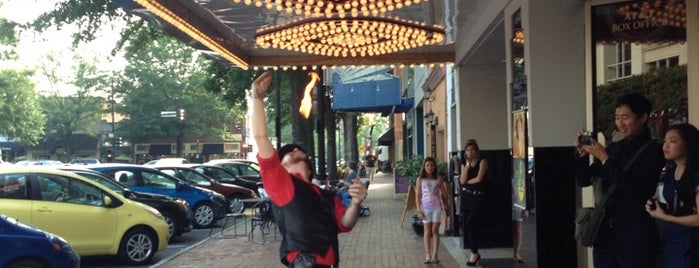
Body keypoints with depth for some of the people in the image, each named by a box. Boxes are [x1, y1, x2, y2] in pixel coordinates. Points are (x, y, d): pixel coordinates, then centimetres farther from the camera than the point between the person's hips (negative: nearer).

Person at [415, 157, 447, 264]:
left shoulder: (439, 178, 3)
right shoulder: (420, 180, -1)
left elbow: (443, 193, 9)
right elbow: (418, 195, -1)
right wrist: (419, 210, -7)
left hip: (437, 206, 1)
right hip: (425, 207, -1)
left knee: (435, 230, 3)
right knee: (427, 230, 2)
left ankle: (435, 255, 4)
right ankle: (428, 255, 4)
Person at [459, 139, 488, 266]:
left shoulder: (482, 162, -3)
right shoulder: (464, 164, 11)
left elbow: (479, 178, -15)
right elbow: (462, 181, -3)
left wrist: (467, 181, 0)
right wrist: (467, 165, -7)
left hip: (478, 197, -5)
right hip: (465, 196, 5)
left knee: (470, 224, -15)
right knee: (465, 225, 4)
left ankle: (474, 253, -4)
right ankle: (474, 252, 16)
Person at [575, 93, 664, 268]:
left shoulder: (653, 150, -7)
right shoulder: (613, 148, 9)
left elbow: (631, 188, -16)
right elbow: (584, 180, 11)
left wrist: (604, 158, -15)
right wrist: (582, 153, -5)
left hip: (635, 237, -5)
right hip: (604, 233, 6)